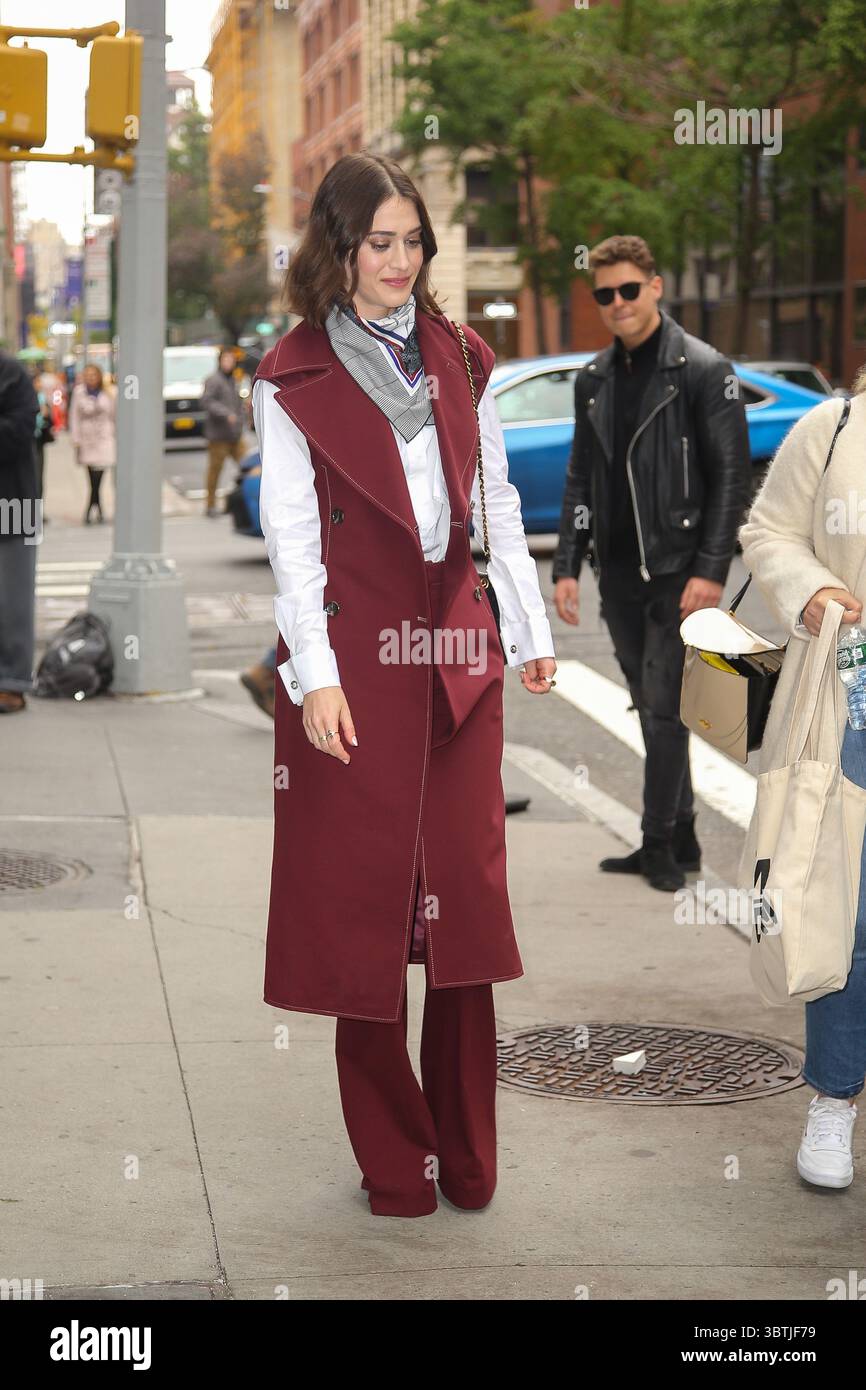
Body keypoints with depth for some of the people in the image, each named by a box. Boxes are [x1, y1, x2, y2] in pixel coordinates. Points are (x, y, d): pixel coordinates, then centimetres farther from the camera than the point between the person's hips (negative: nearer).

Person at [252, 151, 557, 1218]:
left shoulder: (460, 361, 12)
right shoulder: (292, 379, -1)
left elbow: (497, 503, 15)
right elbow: (291, 537, -6)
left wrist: (529, 630, 10)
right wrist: (314, 676, -14)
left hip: (456, 649, 4)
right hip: (353, 652, -4)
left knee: (467, 889, 3)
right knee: (362, 899, 1)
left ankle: (467, 1154, 15)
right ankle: (394, 1160, 12)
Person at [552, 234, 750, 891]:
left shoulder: (703, 370, -7)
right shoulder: (594, 379, 11)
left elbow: (732, 478, -10)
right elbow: (581, 479, 15)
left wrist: (711, 571, -17)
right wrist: (567, 566, 7)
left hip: (678, 570, -6)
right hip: (620, 572, 6)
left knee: (666, 709, -6)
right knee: (652, 709, 11)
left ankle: (662, 842, 5)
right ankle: (679, 839, 20)